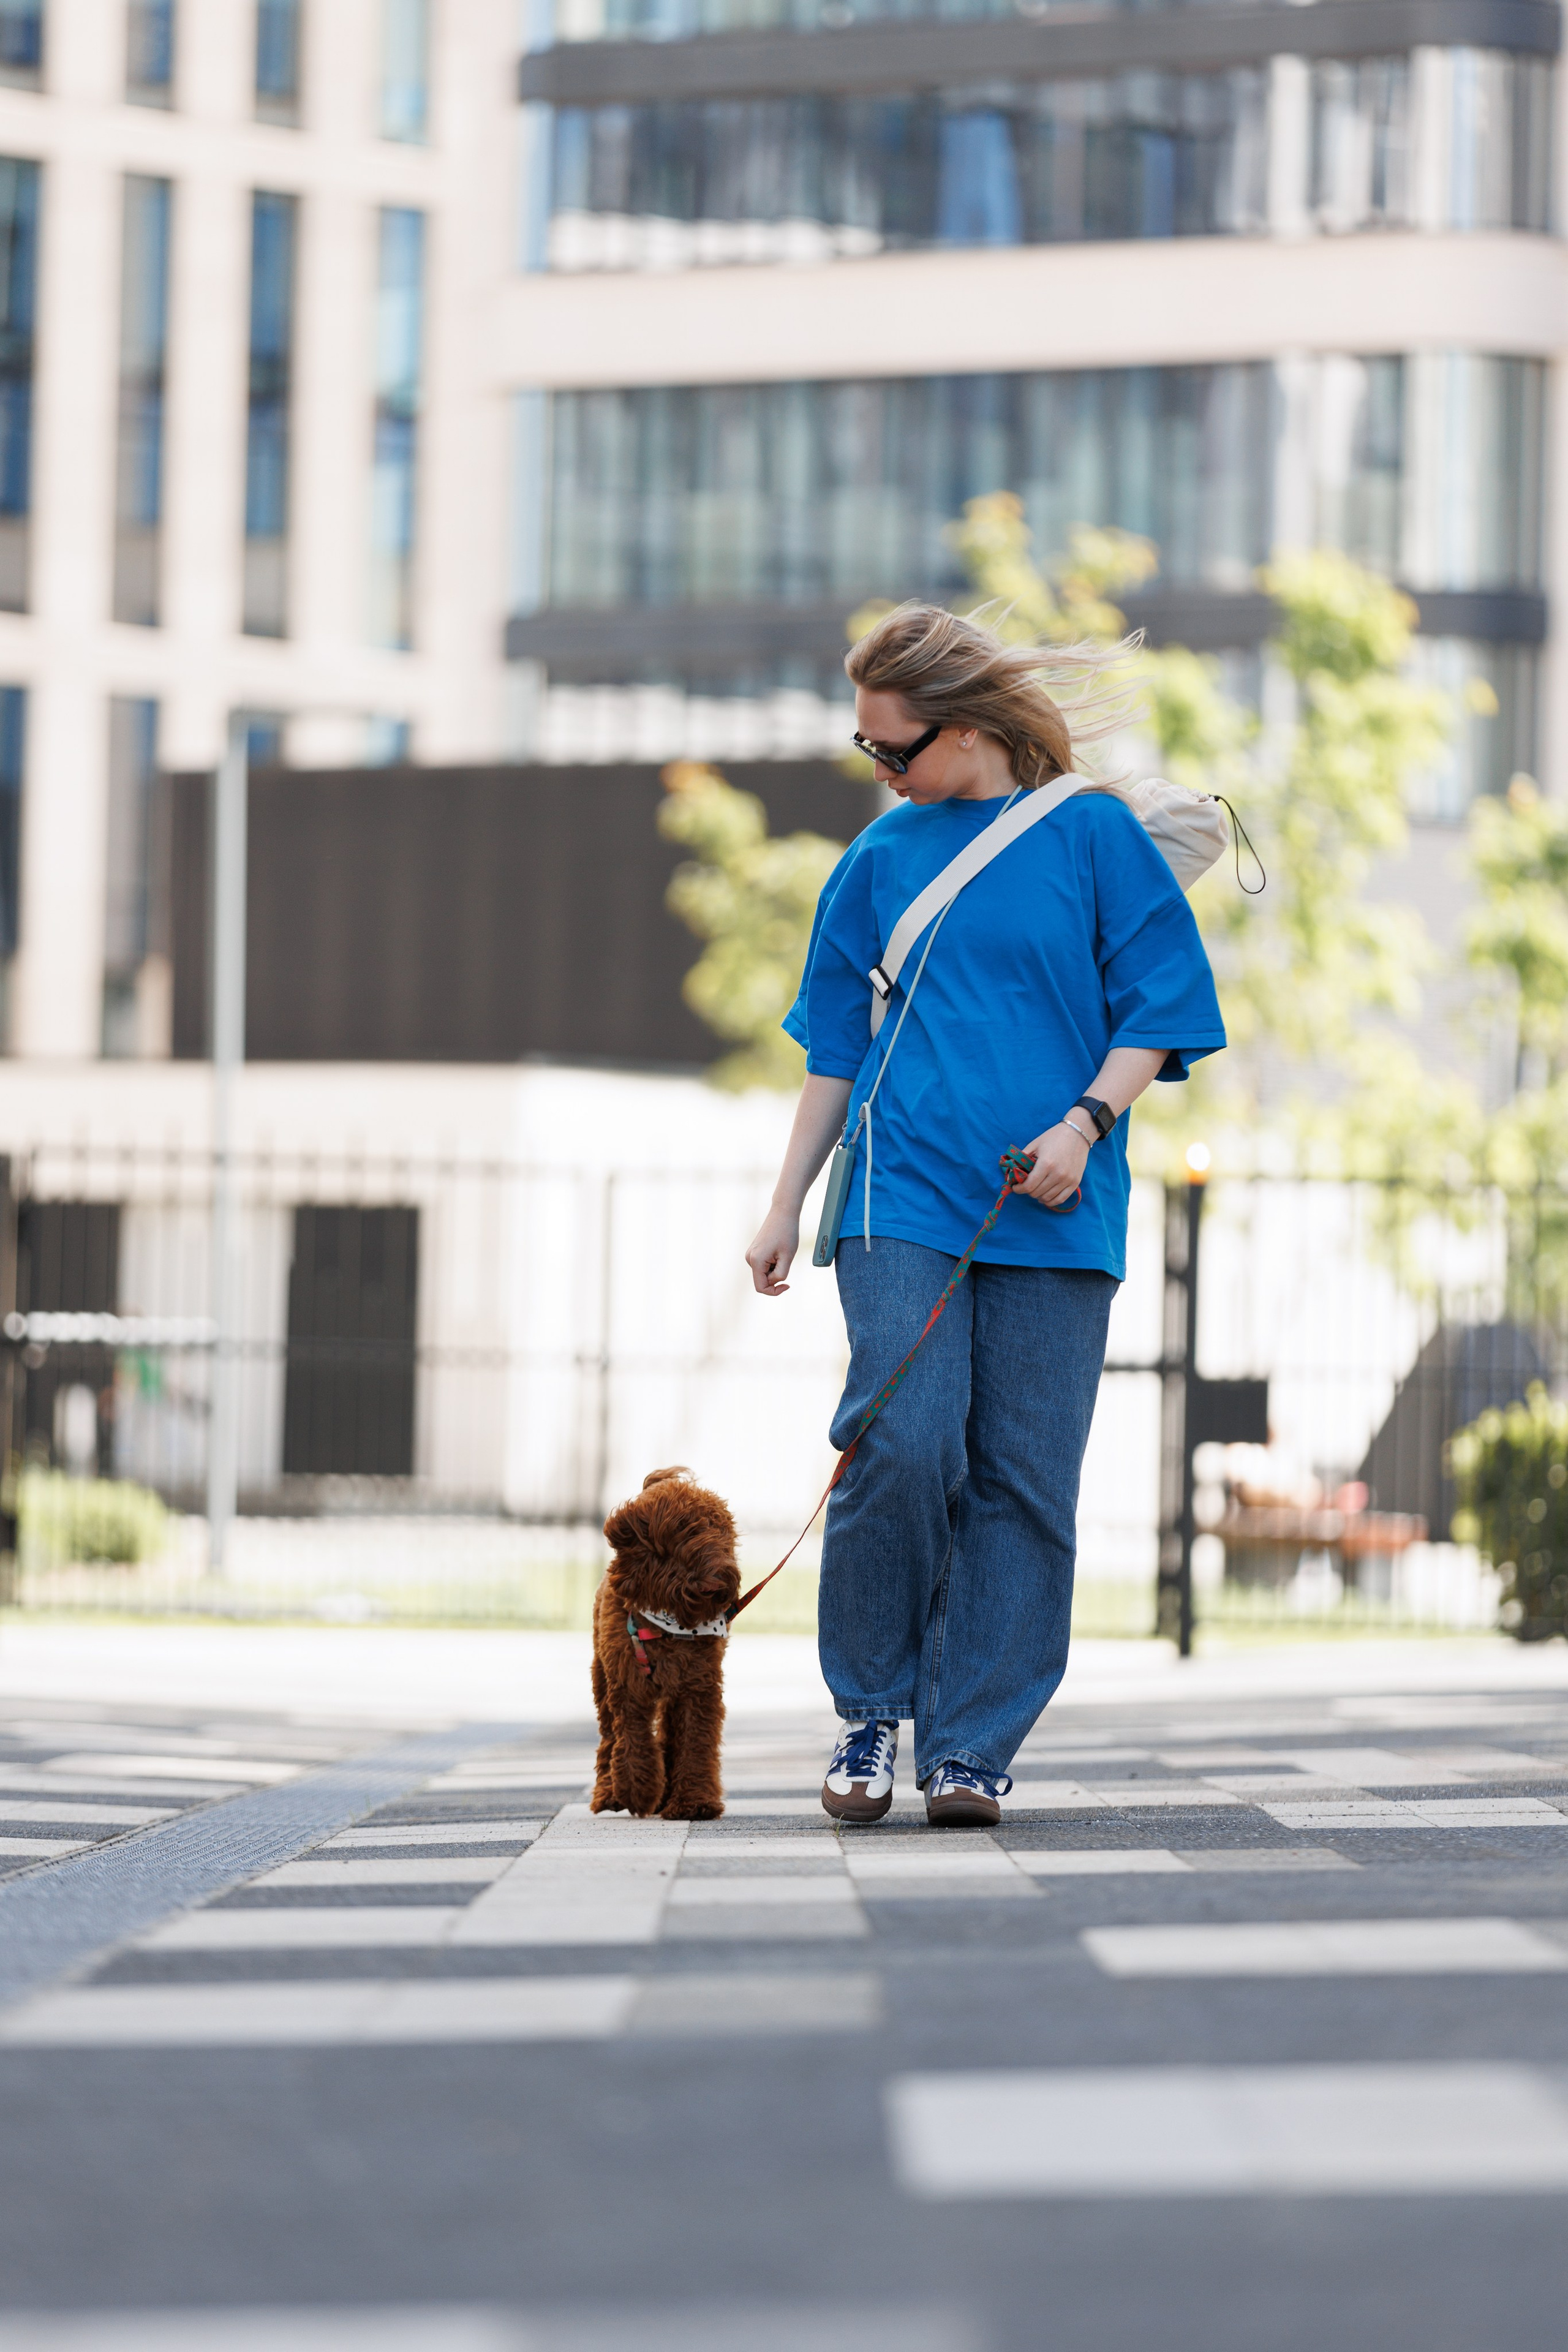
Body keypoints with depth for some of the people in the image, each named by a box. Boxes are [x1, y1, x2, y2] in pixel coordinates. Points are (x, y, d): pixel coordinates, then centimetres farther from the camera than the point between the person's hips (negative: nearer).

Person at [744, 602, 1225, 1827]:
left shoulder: (1093, 832, 2)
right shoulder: (884, 855, 11)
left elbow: (1156, 1008, 3)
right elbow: (838, 1044, 18)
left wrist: (1086, 1122, -13)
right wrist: (787, 1207, 15)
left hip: (1052, 1218, -1)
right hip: (906, 1197, 1)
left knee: (1023, 1481, -3)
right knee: (902, 1444, -14)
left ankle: (969, 1745, 4)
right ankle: (870, 1709, 2)